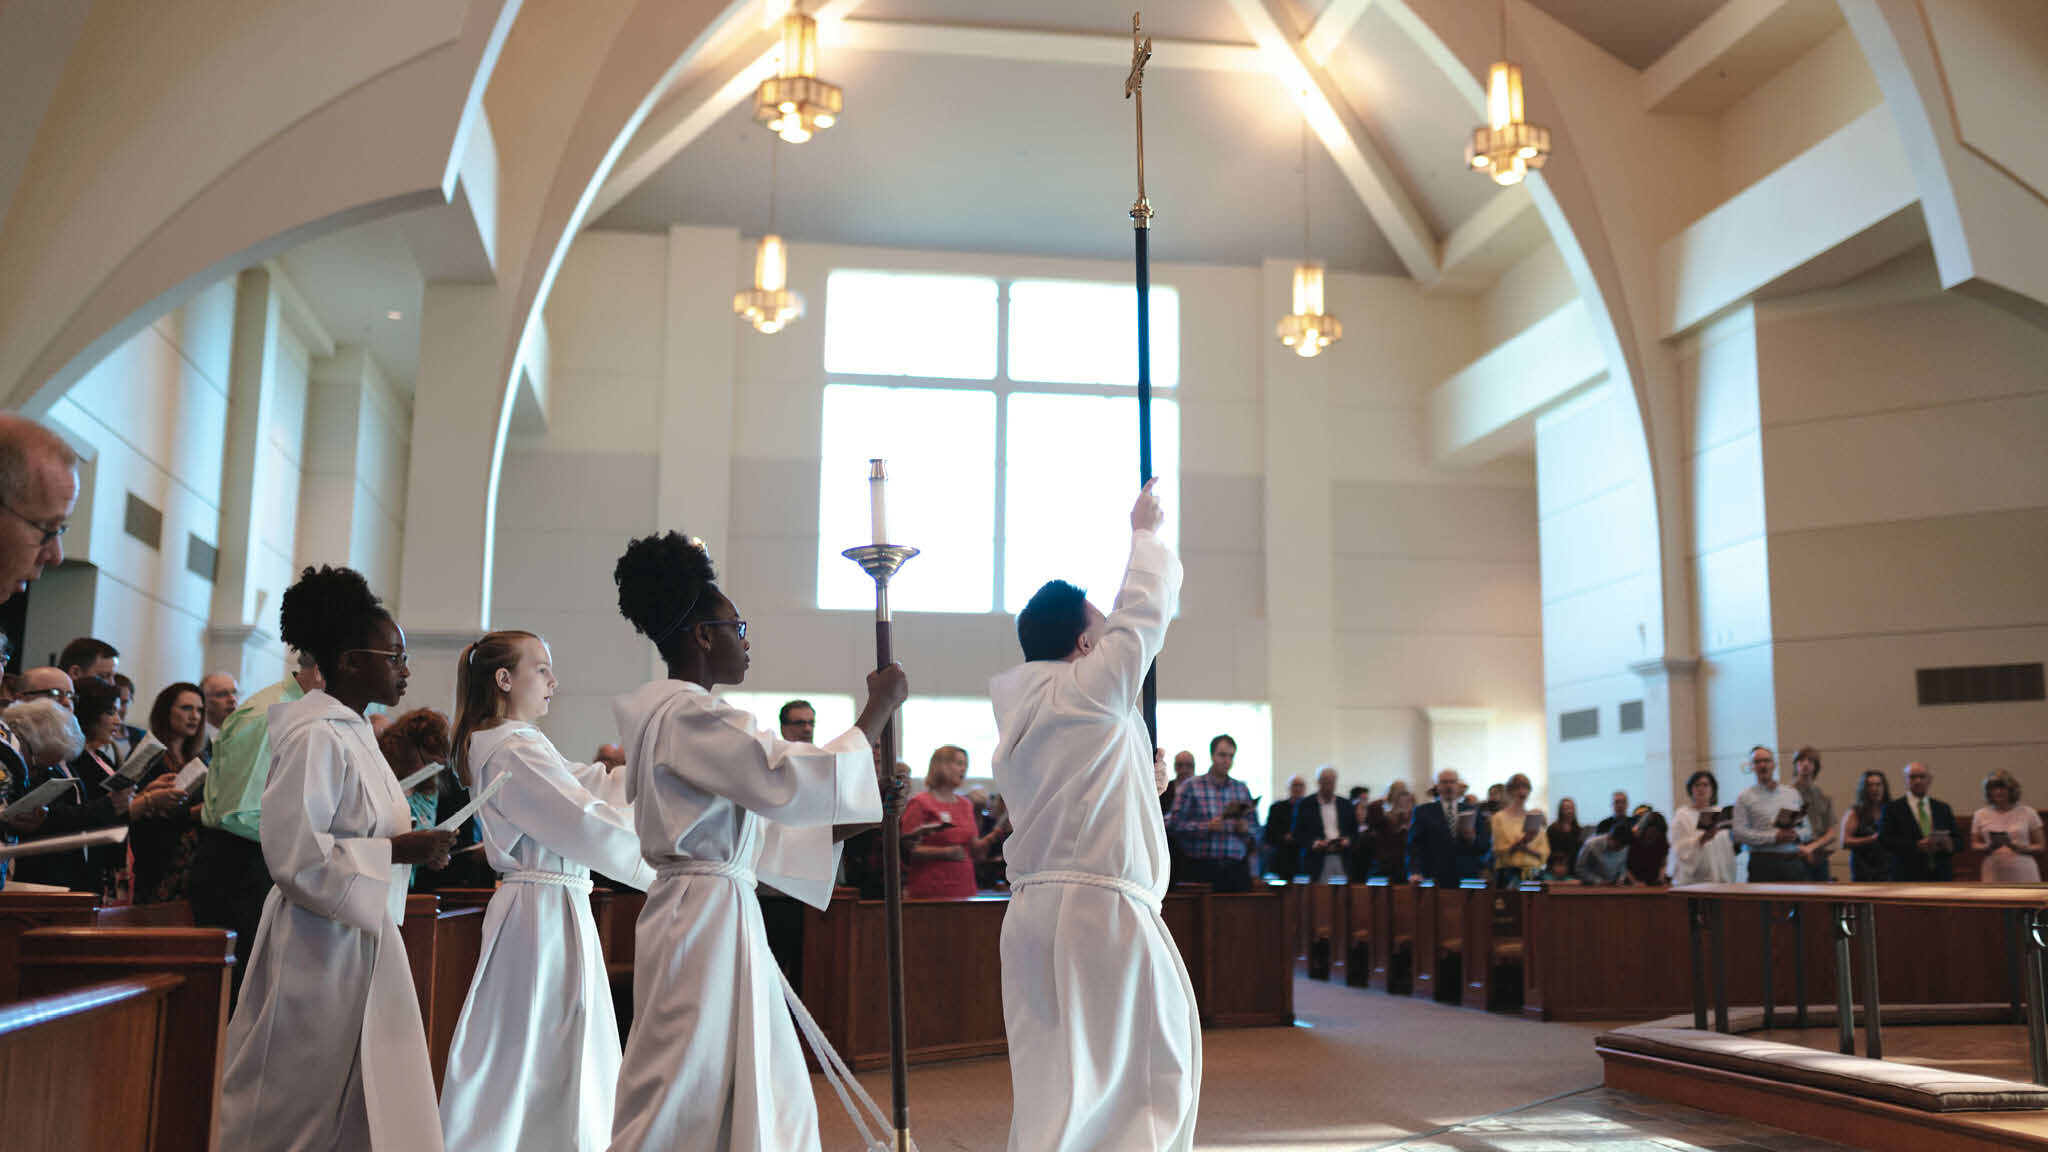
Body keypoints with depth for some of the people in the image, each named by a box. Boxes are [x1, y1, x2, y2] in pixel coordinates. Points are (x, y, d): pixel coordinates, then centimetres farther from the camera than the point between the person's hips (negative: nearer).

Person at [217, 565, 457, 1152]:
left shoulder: (354, 731, 13)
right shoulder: (316, 736, -16)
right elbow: (294, 853, -23)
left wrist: (414, 842, 10)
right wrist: (398, 850, -20)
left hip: (363, 945, 9)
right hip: (320, 952, -9)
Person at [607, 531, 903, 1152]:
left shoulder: (673, 715, 16)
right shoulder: (689, 716, -16)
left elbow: (752, 835, 19)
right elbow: (798, 780, -21)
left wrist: (857, 820, 14)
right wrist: (880, 706, -10)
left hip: (723, 920, 10)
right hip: (707, 920, -10)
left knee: (773, 1099, 15)